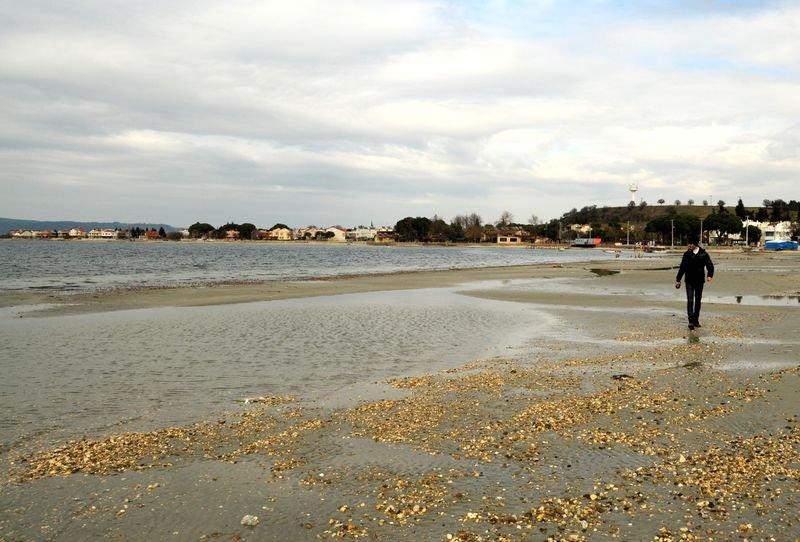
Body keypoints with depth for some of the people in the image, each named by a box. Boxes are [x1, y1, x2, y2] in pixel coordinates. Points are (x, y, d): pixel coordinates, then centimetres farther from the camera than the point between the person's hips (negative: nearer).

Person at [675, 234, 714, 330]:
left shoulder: (704, 254, -2)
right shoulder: (687, 254, 0)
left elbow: (710, 265, 3)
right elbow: (682, 267, 7)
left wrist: (710, 275, -14)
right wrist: (678, 279, 8)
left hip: (699, 281, 1)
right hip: (689, 281, -1)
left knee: (698, 301, 9)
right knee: (690, 301, -10)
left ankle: (696, 320, 20)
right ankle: (691, 321, -13)